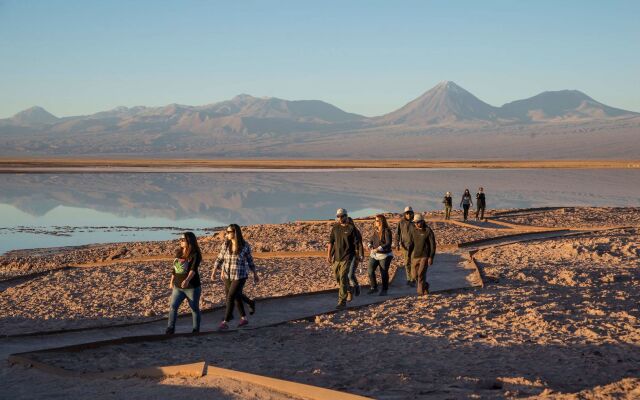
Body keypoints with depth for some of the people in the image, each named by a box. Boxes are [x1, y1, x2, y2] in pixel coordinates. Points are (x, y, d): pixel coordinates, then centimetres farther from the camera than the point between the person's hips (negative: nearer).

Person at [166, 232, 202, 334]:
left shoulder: (195, 255, -13)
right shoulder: (178, 253, 8)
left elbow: (193, 269, -26)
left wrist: (187, 280, -41)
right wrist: (172, 281, 19)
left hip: (192, 287, -5)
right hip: (178, 287, 5)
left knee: (194, 308, 7)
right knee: (173, 306, -8)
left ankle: (196, 329, 20)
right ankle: (170, 328, -7)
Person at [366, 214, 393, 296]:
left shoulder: (387, 231, -13)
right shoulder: (375, 231, 9)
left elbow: (388, 244, -20)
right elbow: (370, 241, 14)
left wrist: (378, 249, -27)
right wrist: (370, 246, -9)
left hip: (385, 255, -6)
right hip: (374, 255, 6)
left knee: (384, 273, 2)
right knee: (370, 270, -7)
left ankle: (384, 290, 17)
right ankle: (373, 287, 8)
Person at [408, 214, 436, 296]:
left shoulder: (428, 231, -9)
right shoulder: (414, 231, 7)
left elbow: (433, 245, -9)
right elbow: (411, 243, 14)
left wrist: (431, 257, -15)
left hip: (425, 256, -5)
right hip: (415, 256, 6)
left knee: (421, 274, -13)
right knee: (416, 274, 7)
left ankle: (421, 291, -4)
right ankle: (425, 286, 32)